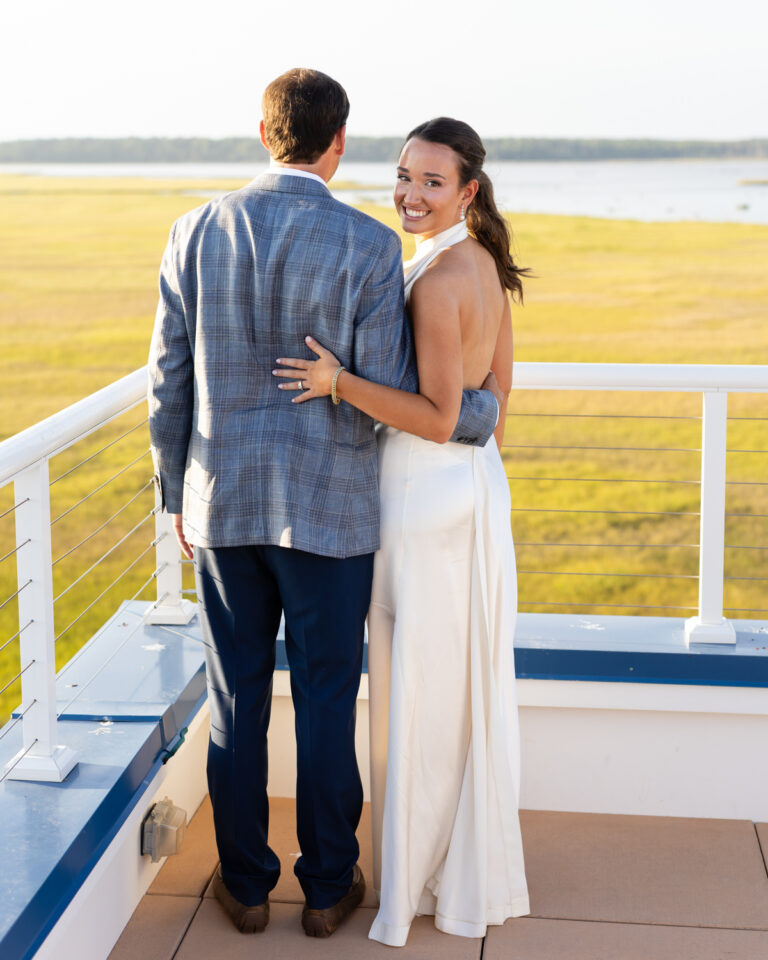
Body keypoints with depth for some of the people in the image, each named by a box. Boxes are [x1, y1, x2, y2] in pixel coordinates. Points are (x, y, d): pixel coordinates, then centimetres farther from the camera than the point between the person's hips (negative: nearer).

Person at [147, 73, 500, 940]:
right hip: (328, 509, -2)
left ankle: (245, 884, 25)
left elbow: (169, 381, 0)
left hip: (224, 502, 3)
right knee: (325, 702, 10)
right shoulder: (368, 247, -12)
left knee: (237, 697, 13)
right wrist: (482, 414, 7)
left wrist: (177, 498, 13)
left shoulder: (197, 233, -3)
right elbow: (389, 396, -12)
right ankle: (327, 886, 23)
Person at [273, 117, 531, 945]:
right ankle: (473, 865, 32)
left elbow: (439, 418, -22)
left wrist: (340, 382, -26)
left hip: (428, 496, -9)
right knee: (465, 682, 18)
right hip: (475, 488, 10)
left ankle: (432, 879, 18)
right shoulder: (485, 267, 8)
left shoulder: (437, 278, -20)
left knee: (423, 689, 3)